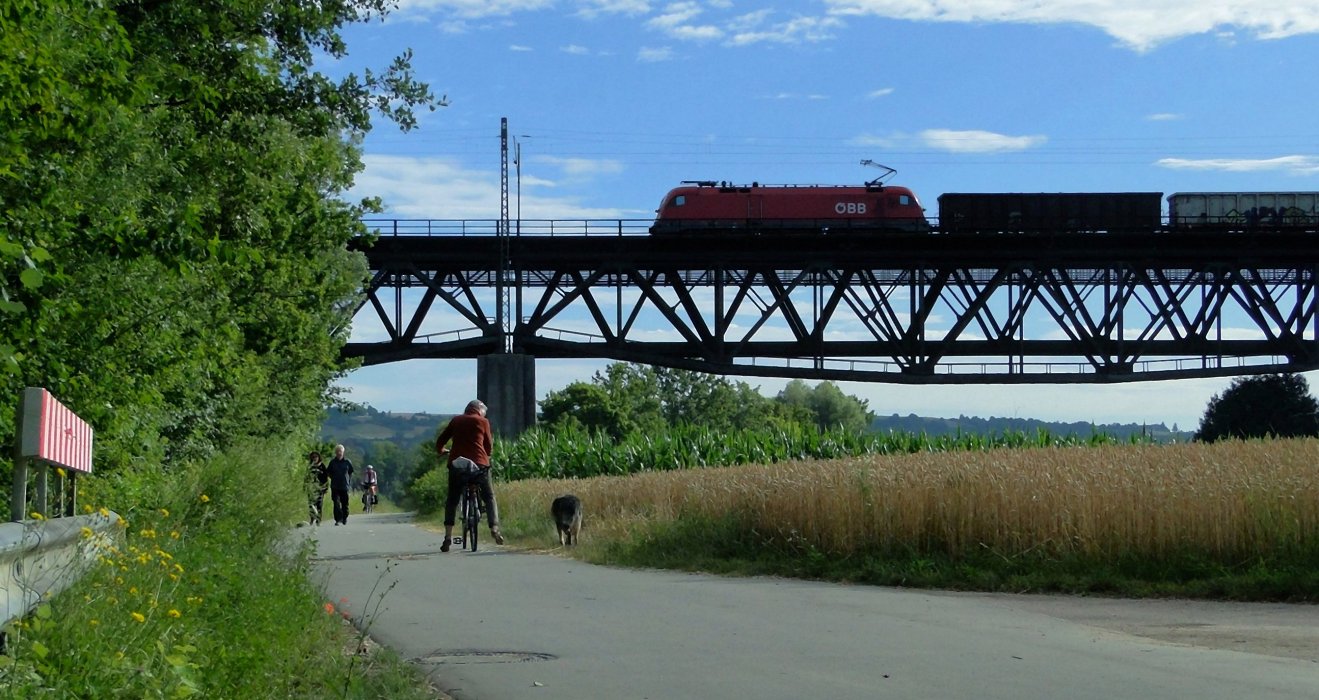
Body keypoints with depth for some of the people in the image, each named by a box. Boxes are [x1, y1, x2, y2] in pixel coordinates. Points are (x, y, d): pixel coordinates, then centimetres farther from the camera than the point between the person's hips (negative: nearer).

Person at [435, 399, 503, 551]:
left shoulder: (455, 421, 13)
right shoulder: (482, 421, 7)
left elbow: (440, 441, 15)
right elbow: (489, 446, 11)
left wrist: (441, 451, 37)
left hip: (456, 465, 2)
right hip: (479, 464, -2)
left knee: (451, 500, 13)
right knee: (489, 497, 14)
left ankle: (448, 537, 1)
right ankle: (494, 529, -2)